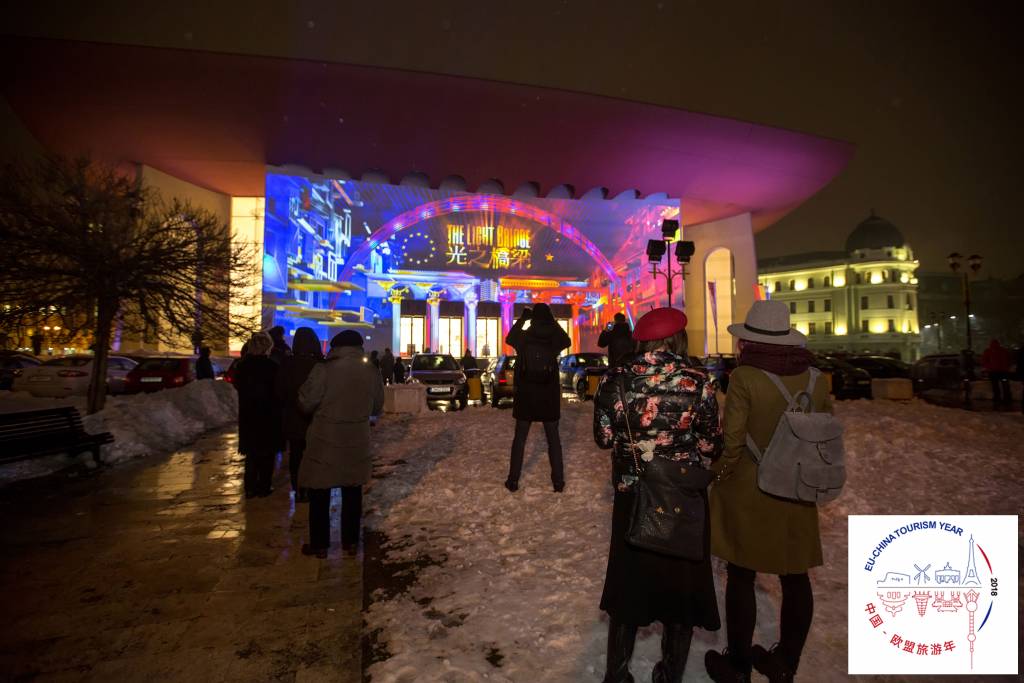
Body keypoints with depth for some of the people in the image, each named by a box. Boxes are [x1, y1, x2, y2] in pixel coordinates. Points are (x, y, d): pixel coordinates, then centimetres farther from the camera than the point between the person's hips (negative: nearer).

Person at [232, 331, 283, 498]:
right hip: (268, 415, -4)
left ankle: (250, 487, 18)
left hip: (248, 415, 4)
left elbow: (237, 386, 11)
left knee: (252, 452, 15)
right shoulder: (271, 366, -17)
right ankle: (263, 487, 13)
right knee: (267, 453, 9)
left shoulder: (242, 365, -3)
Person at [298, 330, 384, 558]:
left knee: (320, 494, 13)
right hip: (357, 442, 3)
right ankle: (350, 542, 25)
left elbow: (306, 402, -9)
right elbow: (377, 407, 6)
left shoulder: (323, 370, -17)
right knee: (352, 493, 17)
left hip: (325, 441, -3)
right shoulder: (372, 372, -6)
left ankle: (319, 544, 21)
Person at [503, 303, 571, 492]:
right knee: (553, 438, 10)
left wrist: (521, 319, 19)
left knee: (520, 437, 10)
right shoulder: (554, 338, -8)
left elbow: (509, 339, 16)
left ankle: (513, 480, 13)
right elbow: (567, 341, 16)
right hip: (549, 395, 0)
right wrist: (554, 322, 14)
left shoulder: (523, 337, -7)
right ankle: (558, 481, 12)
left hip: (525, 394, 0)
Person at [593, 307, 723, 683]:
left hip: (632, 496, 2)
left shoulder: (616, 379, -11)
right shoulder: (698, 382, -15)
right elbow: (711, 447, -10)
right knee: (681, 583, 19)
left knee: (629, 581, 21)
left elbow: (603, 437, -3)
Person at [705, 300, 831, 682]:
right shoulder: (814, 378, -2)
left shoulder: (744, 377, -19)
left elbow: (731, 441, -18)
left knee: (741, 578, 11)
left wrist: (718, 476, 0)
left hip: (748, 494, -5)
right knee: (795, 578, 18)